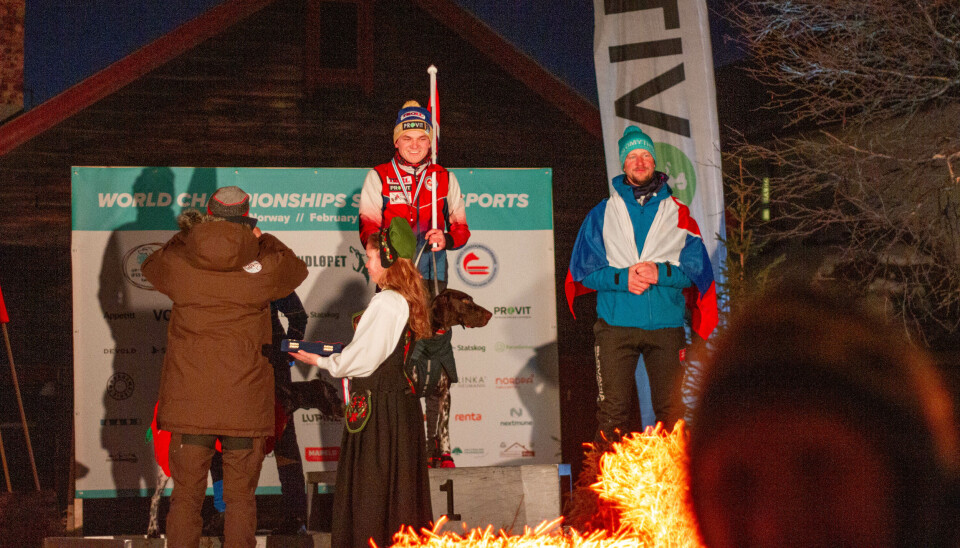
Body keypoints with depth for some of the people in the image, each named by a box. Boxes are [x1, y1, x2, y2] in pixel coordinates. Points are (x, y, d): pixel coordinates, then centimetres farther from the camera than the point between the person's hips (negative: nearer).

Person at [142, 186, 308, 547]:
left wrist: (185, 233, 29)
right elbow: (297, 270, 14)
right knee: (241, 497, 7)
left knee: (186, 494, 9)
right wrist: (262, 238, 22)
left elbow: (150, 266, 20)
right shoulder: (261, 268, -8)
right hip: (245, 405, -1)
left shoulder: (179, 263, -5)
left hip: (189, 401, 1)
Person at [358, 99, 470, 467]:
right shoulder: (379, 177, 9)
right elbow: (368, 230, 5)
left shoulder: (443, 179, 14)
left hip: (433, 280, 2)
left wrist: (446, 237, -6)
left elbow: (461, 227, 16)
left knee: (438, 364, -5)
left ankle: (439, 447, 0)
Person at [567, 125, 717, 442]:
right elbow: (582, 269, 5)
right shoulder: (601, 214, 10)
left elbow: (698, 268, 5)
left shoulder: (677, 212, 10)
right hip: (616, 324, 0)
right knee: (613, 411, -5)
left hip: (666, 324, 0)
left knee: (671, 410, 0)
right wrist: (622, 278, -12)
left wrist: (661, 273, -13)